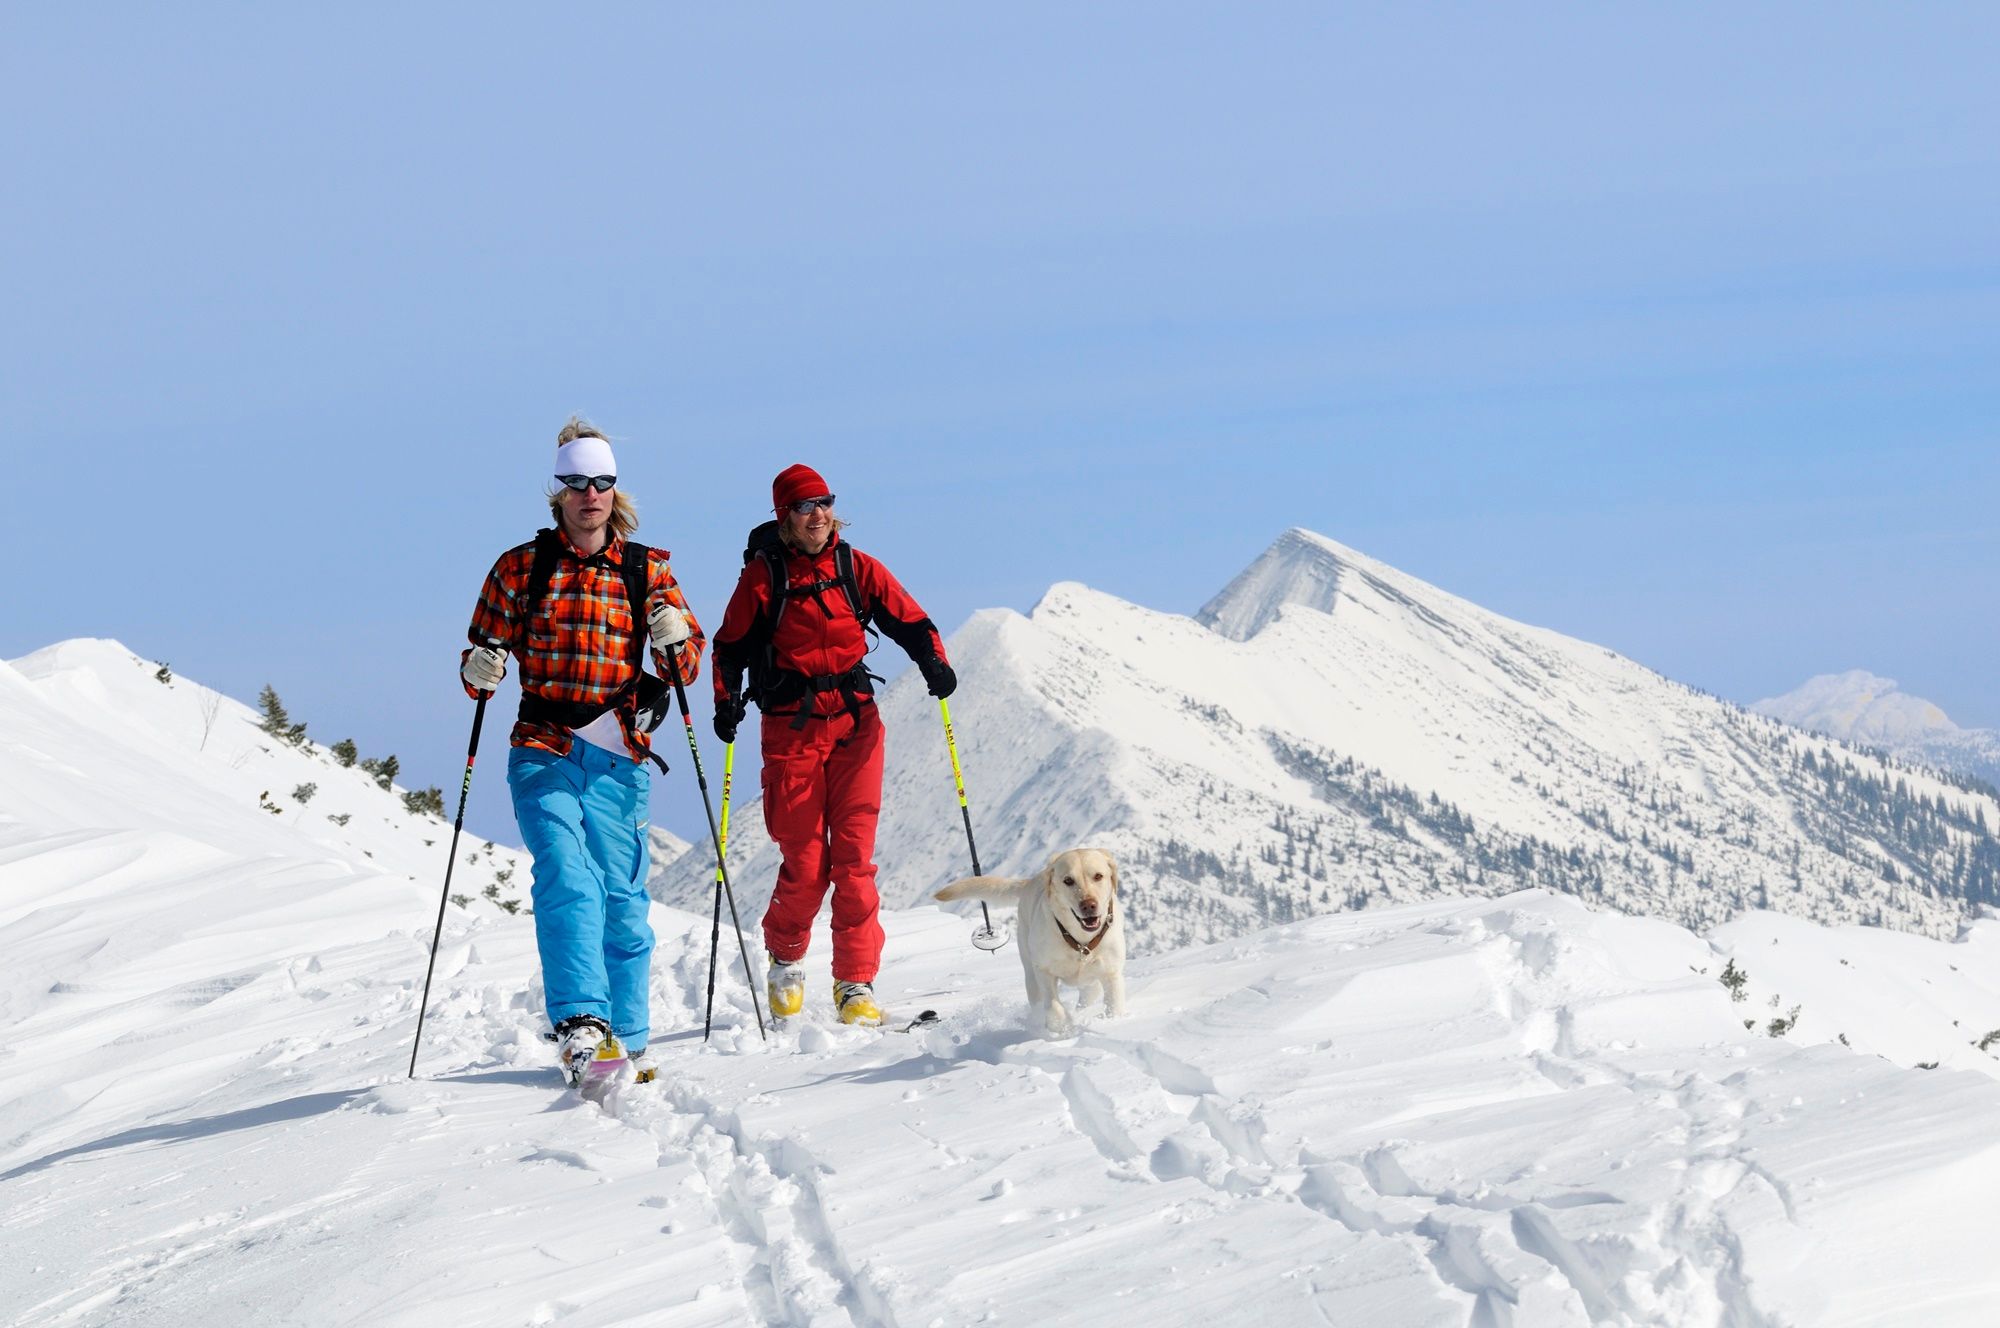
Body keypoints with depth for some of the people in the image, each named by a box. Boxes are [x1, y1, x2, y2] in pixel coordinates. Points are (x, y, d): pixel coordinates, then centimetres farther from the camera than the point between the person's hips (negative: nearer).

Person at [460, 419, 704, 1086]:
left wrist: (676, 642, -13)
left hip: (618, 760, 1)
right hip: (543, 755, -1)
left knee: (621, 899, 0)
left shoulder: (647, 571, 10)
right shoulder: (520, 568, 8)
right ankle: (580, 1024, -33)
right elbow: (482, 652, 14)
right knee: (565, 878, -21)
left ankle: (627, 1042, 13)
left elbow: (687, 666, 10)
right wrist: (481, 672, -9)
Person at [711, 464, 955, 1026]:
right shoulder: (763, 574, 1)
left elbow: (908, 619, 7)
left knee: (854, 858, -5)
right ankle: (786, 962, 23)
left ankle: (856, 986, -1)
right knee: (805, 862, -3)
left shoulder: (855, 567, 7)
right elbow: (730, 645, 5)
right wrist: (725, 701, -9)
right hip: (792, 727, -2)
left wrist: (934, 663, -11)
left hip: (855, 722, 2)